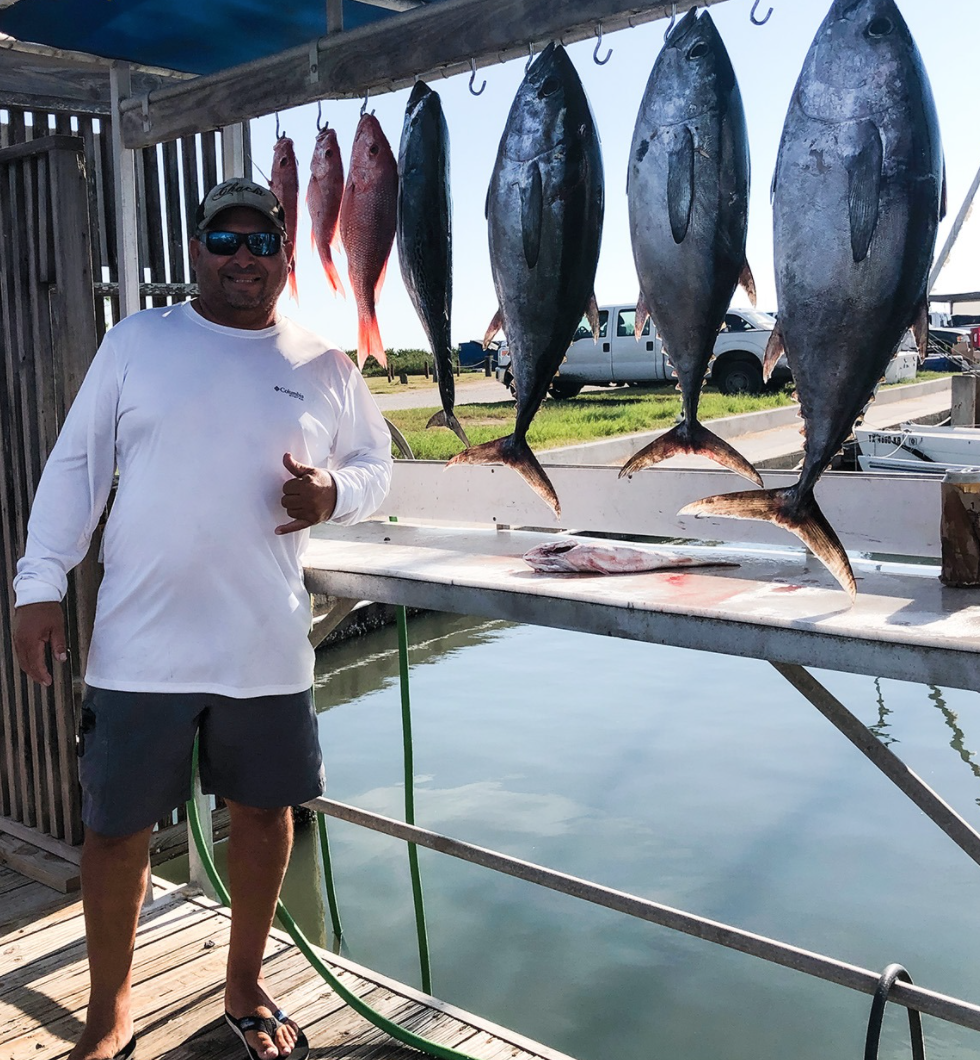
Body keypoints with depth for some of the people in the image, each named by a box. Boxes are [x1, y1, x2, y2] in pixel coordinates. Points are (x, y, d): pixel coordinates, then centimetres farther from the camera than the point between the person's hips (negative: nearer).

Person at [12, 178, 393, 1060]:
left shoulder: (326, 368, 5)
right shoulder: (135, 342, 2)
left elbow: (377, 465, 13)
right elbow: (75, 466, 3)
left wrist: (335, 493, -10)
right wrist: (42, 584, -3)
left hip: (267, 650, 2)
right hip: (139, 647, -1)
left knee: (264, 812, 12)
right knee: (117, 827, 8)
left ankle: (246, 988, 36)